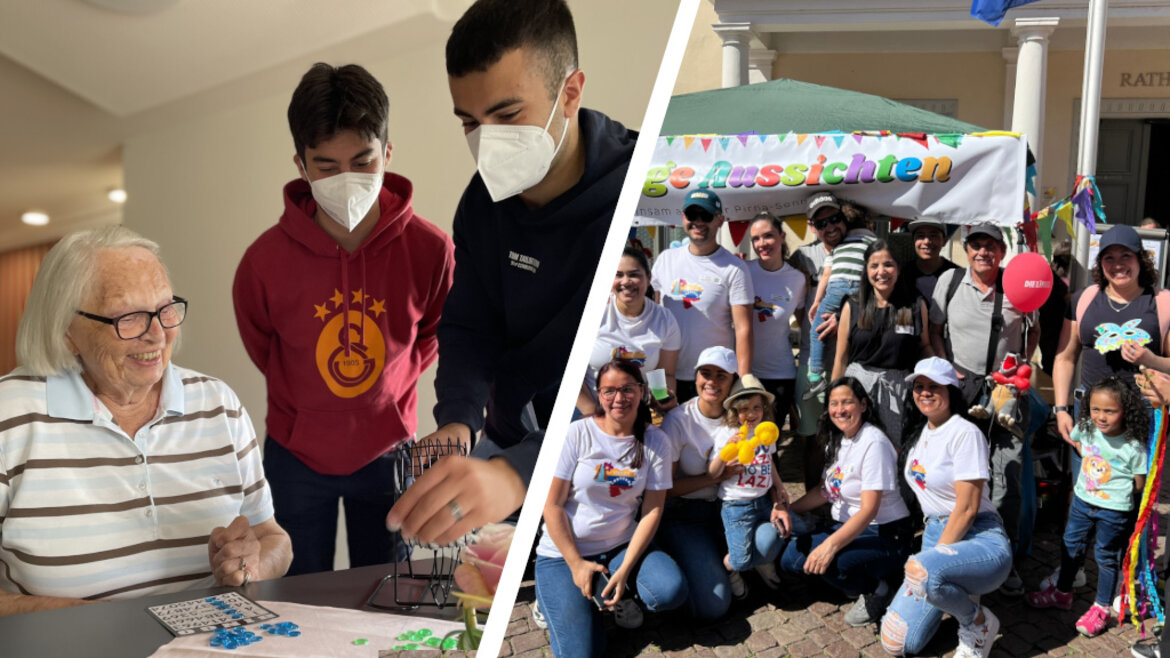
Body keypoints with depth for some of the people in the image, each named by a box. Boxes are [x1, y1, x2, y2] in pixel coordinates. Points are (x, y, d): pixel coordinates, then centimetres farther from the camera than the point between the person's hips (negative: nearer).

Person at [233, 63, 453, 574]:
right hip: (297, 459, 0)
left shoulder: (430, 249, -19)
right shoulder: (265, 261, -20)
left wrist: (386, 387, 3)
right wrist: (309, 408, 9)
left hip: (386, 454, 1)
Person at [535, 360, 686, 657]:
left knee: (672, 591, -25)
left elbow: (652, 510, -5)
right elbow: (552, 505, -8)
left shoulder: (656, 443, -4)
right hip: (564, 551, -2)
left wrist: (625, 570, -14)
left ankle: (618, 597, 7)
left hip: (622, 545, 2)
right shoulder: (578, 434, -10)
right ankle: (556, 601, 16)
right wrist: (576, 564, -11)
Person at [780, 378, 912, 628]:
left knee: (821, 562, -33)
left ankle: (877, 590, -4)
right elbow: (825, 491, 16)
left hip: (885, 536, -9)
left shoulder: (874, 443, -19)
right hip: (845, 526, 9)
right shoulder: (838, 440, 8)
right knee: (790, 557, -9)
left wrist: (831, 545, -37)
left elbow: (869, 509, -26)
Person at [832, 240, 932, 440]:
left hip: (899, 388, 0)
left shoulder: (916, 305, 3)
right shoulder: (853, 308, 3)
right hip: (858, 385, 0)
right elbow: (841, 358, 6)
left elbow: (924, 347, 13)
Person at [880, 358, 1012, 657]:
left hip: (979, 540, -7)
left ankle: (979, 624, -9)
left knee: (921, 572, -41)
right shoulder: (920, 431, 12)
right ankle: (956, 594, 19)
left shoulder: (965, 433, -13)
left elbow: (967, 509, -17)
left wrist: (929, 562, -16)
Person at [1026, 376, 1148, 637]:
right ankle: (1062, 592, 37)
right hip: (1083, 499, 5)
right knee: (1070, 545, 18)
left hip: (1114, 509, -5)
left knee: (1106, 556, 8)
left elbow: (1139, 484, -11)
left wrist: (1116, 495, -2)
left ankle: (1101, 609, 22)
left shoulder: (1133, 447, -22)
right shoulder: (1086, 429, -10)